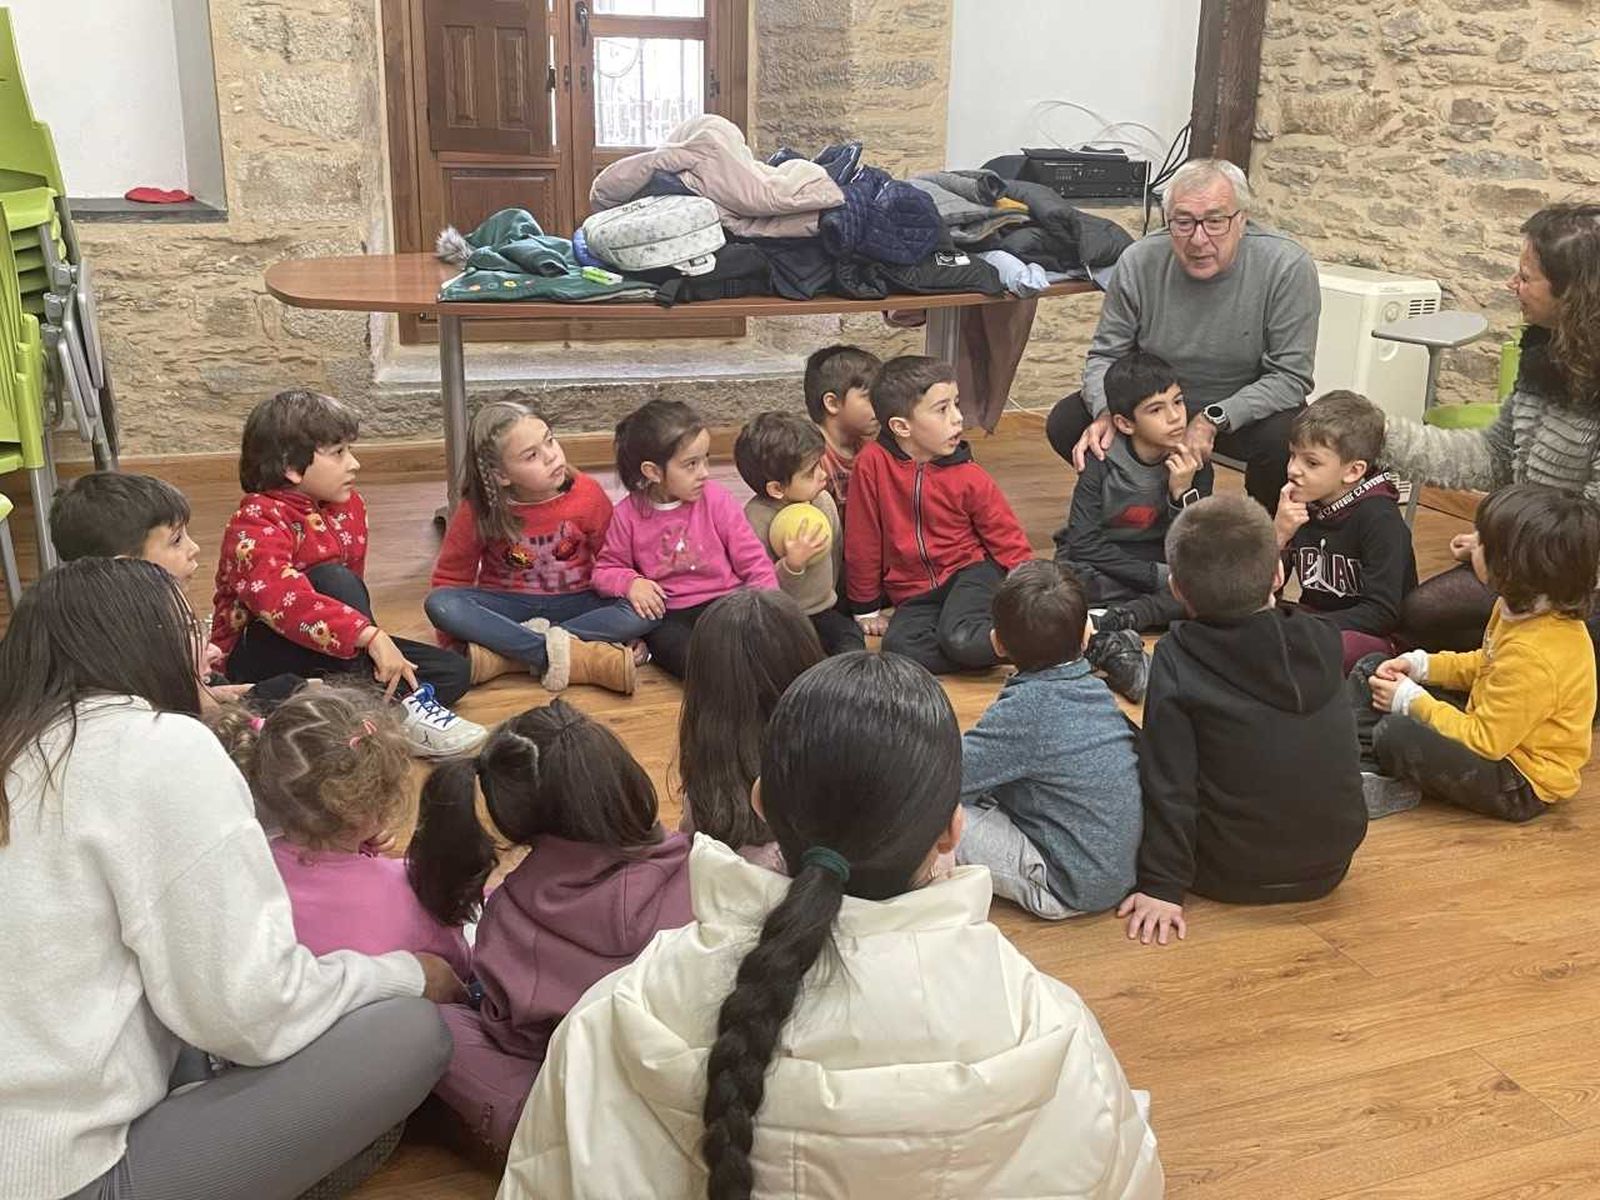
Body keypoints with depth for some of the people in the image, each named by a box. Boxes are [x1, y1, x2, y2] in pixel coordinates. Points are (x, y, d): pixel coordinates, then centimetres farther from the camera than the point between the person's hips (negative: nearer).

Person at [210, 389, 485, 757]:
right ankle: (401, 709, -32)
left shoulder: (349, 507, 5)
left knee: (453, 671, -6)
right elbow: (284, 600, -37)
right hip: (257, 657, -7)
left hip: (333, 652, 8)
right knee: (332, 578, -33)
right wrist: (370, 636, -44)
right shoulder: (257, 522, -19)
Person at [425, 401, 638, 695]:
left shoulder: (588, 495, -12)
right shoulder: (477, 509, -11)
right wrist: (456, 625, -15)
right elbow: (450, 577, 0)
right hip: (507, 605, 0)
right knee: (437, 604, -29)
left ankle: (504, 655, -31)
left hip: (575, 603, 0)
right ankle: (582, 658, -33)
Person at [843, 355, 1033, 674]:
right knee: (899, 648, -30)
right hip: (915, 594, 1)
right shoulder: (873, 463, -9)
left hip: (972, 573, -1)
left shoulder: (969, 477, -5)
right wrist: (866, 610, 6)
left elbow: (1009, 541, 1)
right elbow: (862, 543, 0)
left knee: (960, 637, -32)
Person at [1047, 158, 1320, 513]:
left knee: (1285, 439, -35)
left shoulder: (1288, 268, -22)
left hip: (1246, 410, -3)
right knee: (1065, 424, -15)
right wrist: (1106, 413, -26)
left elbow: (1291, 377, -20)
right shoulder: (1139, 262, -14)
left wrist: (1213, 419, -32)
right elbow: (1105, 355, -4)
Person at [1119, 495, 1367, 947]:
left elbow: (1168, 784, -16)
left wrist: (1162, 886, -10)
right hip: (1329, 868, 4)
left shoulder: (1176, 660, -16)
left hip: (1233, 877, -4)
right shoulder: (1323, 640, -6)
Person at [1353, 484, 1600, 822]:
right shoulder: (1525, 609, -5)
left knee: (1397, 734, -32)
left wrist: (1410, 701, -18)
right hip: (1494, 730, 10)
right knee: (1370, 670, 6)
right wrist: (1420, 665, 1)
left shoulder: (1534, 656, -34)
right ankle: (1369, 771, -8)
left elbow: (1484, 741, -27)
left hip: (1523, 785, -10)